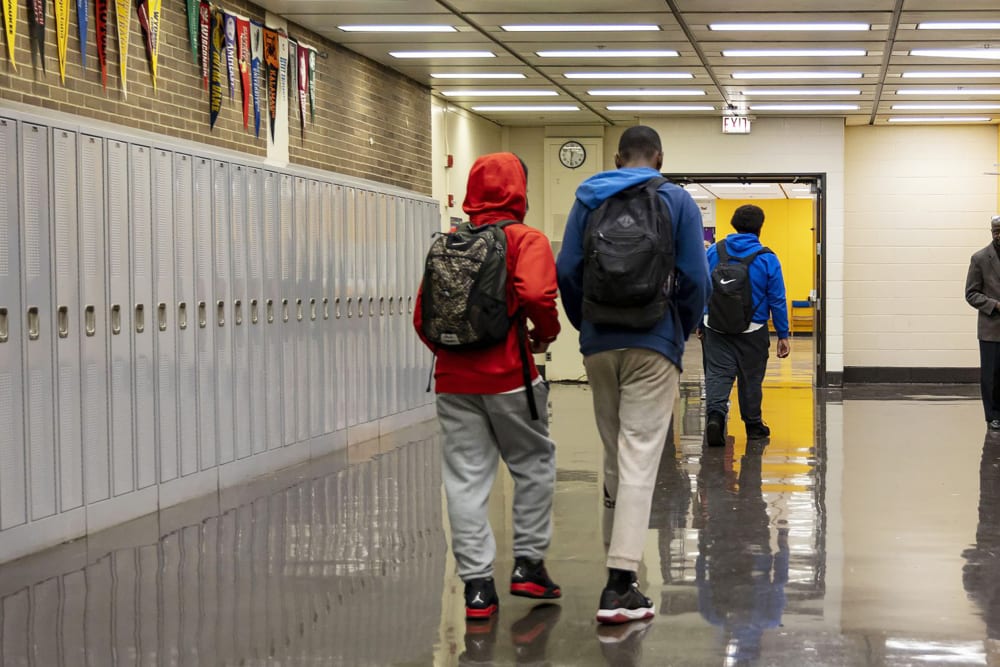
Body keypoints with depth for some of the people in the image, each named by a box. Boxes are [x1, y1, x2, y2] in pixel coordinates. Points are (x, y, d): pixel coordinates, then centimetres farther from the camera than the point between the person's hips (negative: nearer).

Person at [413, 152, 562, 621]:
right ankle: (528, 564, 16)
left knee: (466, 478, 5)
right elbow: (535, 294, -20)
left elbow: (422, 315, 7)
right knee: (534, 464, 15)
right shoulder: (525, 240, -4)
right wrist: (546, 332, -1)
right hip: (508, 376, -4)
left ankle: (477, 584, 2)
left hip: (453, 381, 4)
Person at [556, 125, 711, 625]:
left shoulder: (588, 200, 7)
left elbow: (566, 271, 1)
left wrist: (587, 326, 14)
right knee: (640, 458, -7)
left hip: (598, 345, 3)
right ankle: (619, 586, -15)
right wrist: (683, 330, 12)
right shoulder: (676, 201, 0)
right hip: (653, 344, -3)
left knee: (614, 455, 16)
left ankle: (618, 562, 26)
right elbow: (695, 278, -5)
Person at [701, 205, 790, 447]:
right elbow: (777, 300, -4)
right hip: (752, 332, -1)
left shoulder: (713, 252, 1)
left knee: (717, 374, -3)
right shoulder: (767, 259, -6)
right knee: (750, 379, 12)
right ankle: (753, 425, 26)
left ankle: (714, 414, -28)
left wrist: (700, 323, 17)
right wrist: (783, 335, 4)